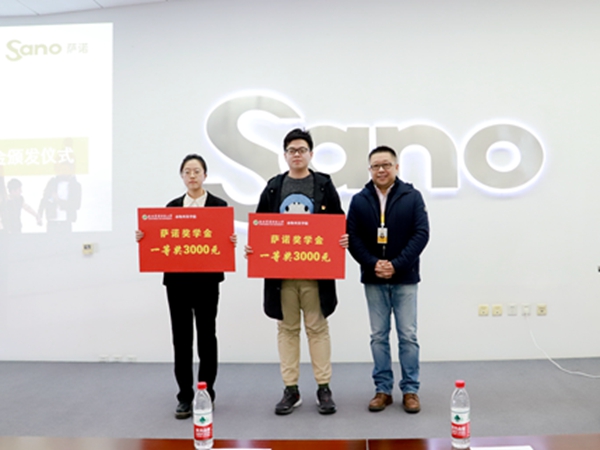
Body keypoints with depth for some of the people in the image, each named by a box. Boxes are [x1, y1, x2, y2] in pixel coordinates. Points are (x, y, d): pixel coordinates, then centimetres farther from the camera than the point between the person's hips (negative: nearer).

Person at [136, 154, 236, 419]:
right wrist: (143, 238, -8)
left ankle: (206, 393, 18)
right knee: (181, 337, 5)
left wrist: (232, 242, -22)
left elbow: (226, 239, -1)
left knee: (206, 335, 5)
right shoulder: (171, 206, 11)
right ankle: (185, 396, 15)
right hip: (177, 280, 3)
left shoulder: (218, 205, 2)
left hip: (206, 279, -2)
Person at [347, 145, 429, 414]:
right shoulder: (359, 201, 3)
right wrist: (372, 264, -15)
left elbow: (421, 234, -8)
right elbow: (352, 238, -1)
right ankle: (383, 389, 20)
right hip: (373, 280, 2)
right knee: (378, 336, 9)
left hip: (405, 278, -2)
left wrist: (397, 265, -16)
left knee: (408, 336, 4)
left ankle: (410, 390, 17)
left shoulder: (412, 197, -2)